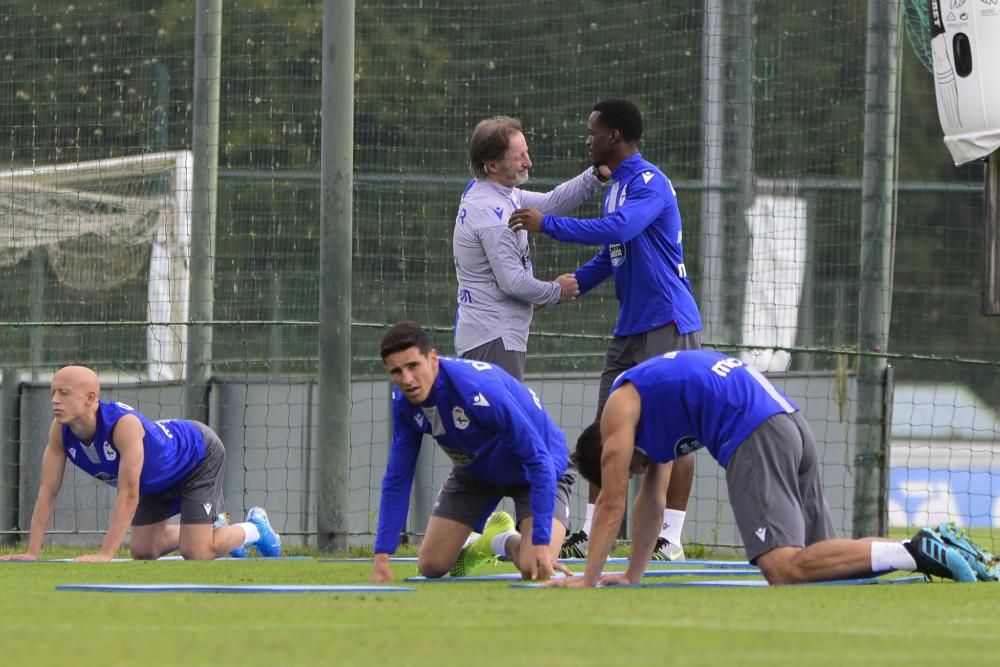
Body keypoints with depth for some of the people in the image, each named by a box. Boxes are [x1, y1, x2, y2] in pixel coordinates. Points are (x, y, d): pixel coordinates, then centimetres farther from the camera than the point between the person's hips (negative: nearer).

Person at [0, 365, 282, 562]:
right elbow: (48, 491, -18)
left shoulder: (124, 424, -44)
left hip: (199, 455, -7)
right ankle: (214, 529, 37)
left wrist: (105, 554, -48)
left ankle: (254, 528, 19)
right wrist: (31, 552, -24)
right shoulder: (60, 431, -25)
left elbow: (128, 495, -44)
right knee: (143, 553, 10)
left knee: (196, 553, -13)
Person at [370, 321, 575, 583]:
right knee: (431, 566, -1)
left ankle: (507, 542, 12)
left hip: (536, 471, -5)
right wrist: (382, 556, -14)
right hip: (476, 470, 5)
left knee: (535, 569, -24)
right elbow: (397, 479, -8)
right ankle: (491, 540, 29)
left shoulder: (478, 389, -39)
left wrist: (541, 543, -39)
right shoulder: (404, 402, -19)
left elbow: (539, 462, -36)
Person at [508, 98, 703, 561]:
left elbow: (617, 229, -31)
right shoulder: (616, 185, 16)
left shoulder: (650, 183, -14)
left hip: (668, 324, -10)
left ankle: (670, 539, -6)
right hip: (629, 328, 10)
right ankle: (590, 536, 9)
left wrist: (546, 224, -25)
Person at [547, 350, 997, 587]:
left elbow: (612, 505, 5)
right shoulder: (647, 403, 33)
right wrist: (633, 575, 39)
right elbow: (651, 501, 38)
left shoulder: (619, 409, 7)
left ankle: (920, 554, -29)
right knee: (818, 559, 10)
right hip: (793, 426, 9)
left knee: (785, 568, -19)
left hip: (755, 438, -9)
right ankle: (934, 549, -2)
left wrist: (588, 580, 10)